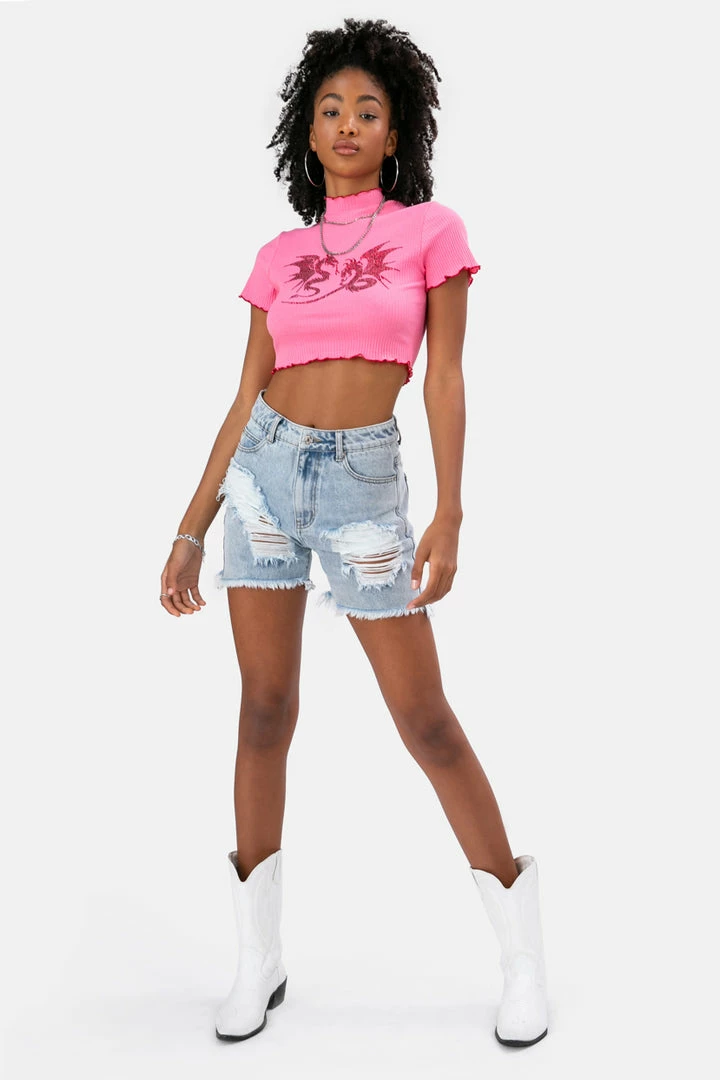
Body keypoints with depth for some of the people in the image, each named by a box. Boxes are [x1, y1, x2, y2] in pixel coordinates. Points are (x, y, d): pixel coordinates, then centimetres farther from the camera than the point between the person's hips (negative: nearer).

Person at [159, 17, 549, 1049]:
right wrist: (191, 529, 8)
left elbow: (445, 382, -4)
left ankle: (522, 947, 14)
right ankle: (260, 956, 17)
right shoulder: (280, 256, 10)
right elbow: (246, 400, 10)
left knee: (425, 719, -3)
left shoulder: (433, 230, 2)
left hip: (363, 479, -3)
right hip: (264, 470, 4)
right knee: (265, 711, 5)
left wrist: (449, 518, -14)